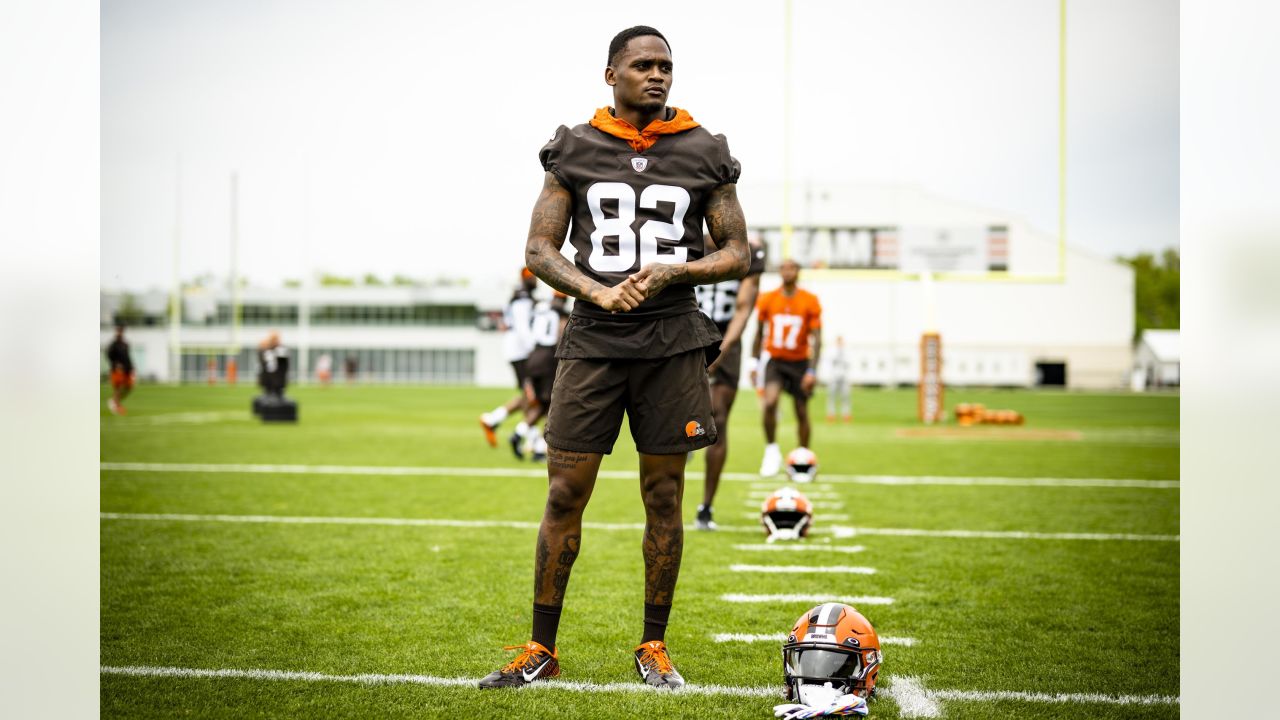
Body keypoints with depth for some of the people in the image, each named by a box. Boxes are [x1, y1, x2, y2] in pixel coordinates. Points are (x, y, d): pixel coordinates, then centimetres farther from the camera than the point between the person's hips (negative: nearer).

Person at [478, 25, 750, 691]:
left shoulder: (704, 154, 6)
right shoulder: (574, 151, 5)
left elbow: (738, 254, 9)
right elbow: (540, 249, 4)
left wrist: (675, 270, -10)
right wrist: (600, 292, -13)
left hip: (671, 342, 1)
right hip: (593, 341, 0)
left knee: (663, 497, 5)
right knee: (564, 494, 0)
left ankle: (654, 647, 17)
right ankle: (542, 648, 10)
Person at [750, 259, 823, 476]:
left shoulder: (810, 302, -8)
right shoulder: (767, 300, -3)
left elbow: (816, 338, -8)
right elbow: (759, 333, 8)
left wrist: (812, 371, -15)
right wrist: (754, 362, 6)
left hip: (800, 362, 0)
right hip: (775, 361, 0)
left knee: (802, 413, 6)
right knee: (770, 402, -24)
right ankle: (771, 450, -7)